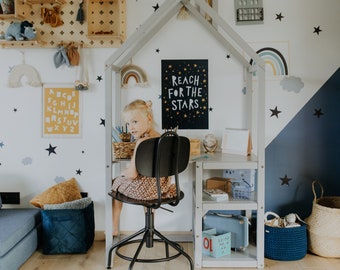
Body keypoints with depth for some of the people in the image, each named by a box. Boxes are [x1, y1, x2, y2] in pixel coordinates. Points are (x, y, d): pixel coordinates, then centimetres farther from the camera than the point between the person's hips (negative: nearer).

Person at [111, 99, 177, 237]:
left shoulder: (142, 142, -25)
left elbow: (132, 174, -26)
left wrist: (123, 172, -3)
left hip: (142, 189, -7)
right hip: (162, 186, 8)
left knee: (115, 183, 21)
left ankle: (114, 229, 32)